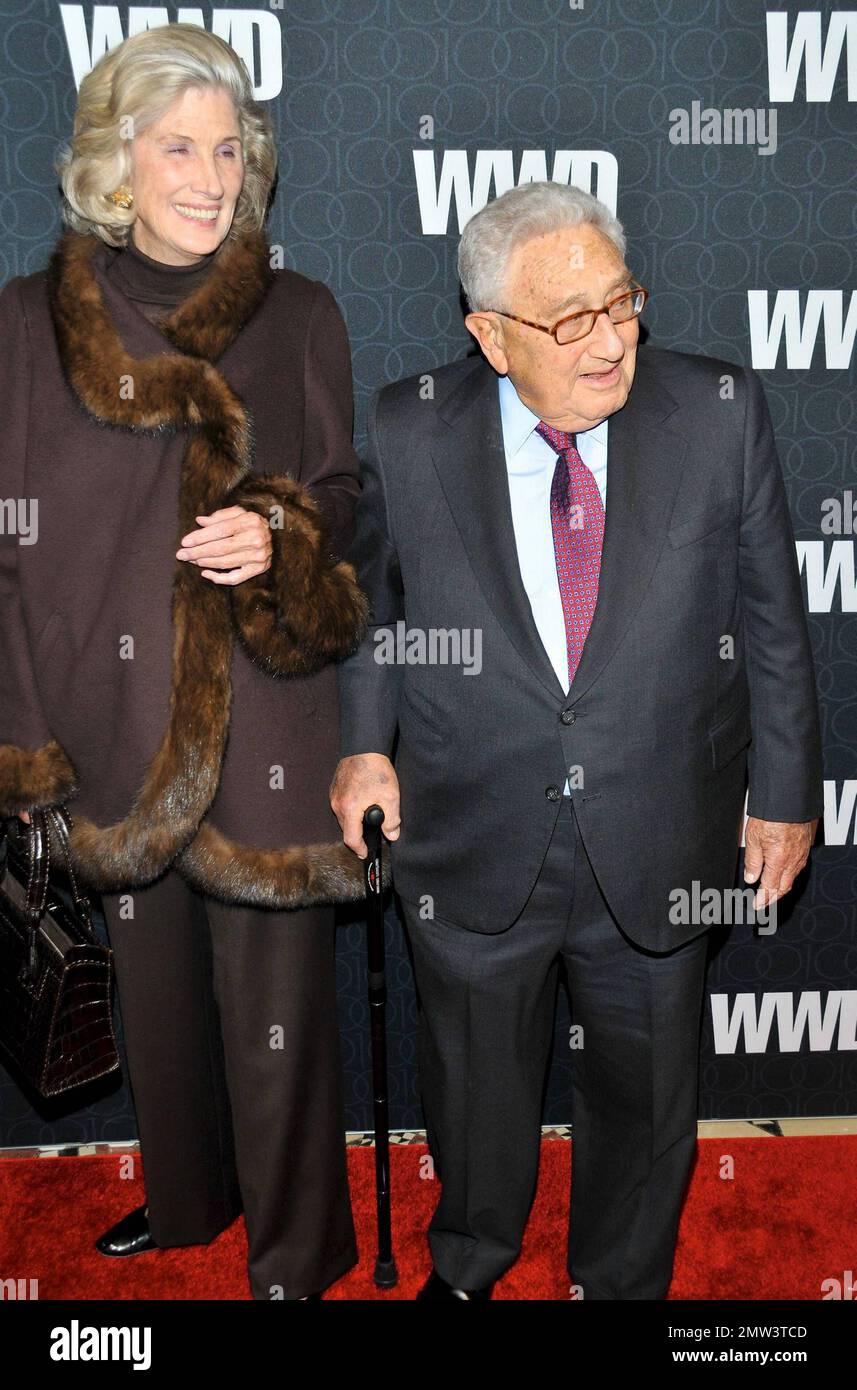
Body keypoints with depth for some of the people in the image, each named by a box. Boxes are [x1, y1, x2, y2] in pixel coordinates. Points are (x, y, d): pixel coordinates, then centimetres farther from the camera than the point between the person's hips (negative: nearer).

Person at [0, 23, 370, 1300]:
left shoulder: (298, 317, 0)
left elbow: (346, 497, 8)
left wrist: (282, 536, -16)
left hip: (263, 720, -2)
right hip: (116, 723, 2)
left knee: (274, 995, 5)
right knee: (154, 984, 18)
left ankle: (294, 1249, 28)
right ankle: (185, 1198, 43)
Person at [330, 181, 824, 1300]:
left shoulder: (721, 414, -9)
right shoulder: (408, 430, -9)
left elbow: (773, 620, -1)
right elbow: (369, 587, 8)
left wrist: (787, 790, 2)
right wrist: (365, 740, 0)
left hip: (659, 850, 0)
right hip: (473, 849, 0)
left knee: (646, 1093, 20)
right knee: (477, 1080, 22)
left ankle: (624, 1282, 50)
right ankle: (467, 1267, 54)